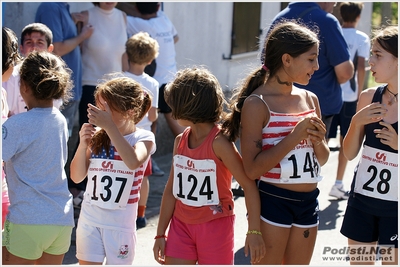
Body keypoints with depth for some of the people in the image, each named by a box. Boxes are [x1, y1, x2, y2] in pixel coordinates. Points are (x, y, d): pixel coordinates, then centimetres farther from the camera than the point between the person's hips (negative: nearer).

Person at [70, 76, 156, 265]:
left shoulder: (143, 138, -8)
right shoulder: (97, 136, 0)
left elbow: (133, 162, -31)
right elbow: (77, 177, 1)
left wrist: (110, 127, -33)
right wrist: (83, 144, -13)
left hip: (121, 222, -3)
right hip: (89, 218, 3)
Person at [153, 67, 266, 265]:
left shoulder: (219, 142, -16)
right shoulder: (180, 141, 4)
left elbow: (249, 185, -16)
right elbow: (171, 189, 9)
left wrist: (254, 231, -20)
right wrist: (160, 233, 10)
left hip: (215, 226, -6)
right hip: (182, 225, 6)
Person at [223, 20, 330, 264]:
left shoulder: (310, 99, 7)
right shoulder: (257, 104, -12)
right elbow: (252, 169, -18)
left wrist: (318, 141, -7)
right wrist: (294, 136, -21)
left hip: (308, 201, 6)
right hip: (272, 201, -6)